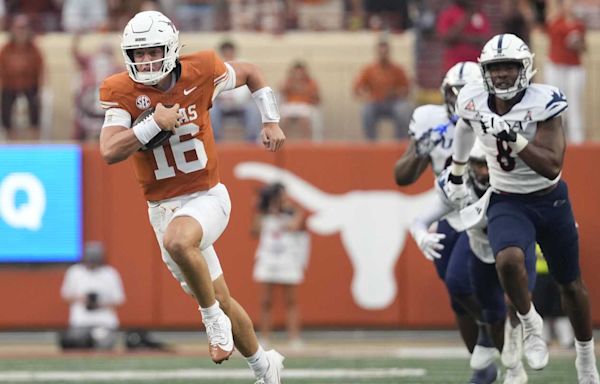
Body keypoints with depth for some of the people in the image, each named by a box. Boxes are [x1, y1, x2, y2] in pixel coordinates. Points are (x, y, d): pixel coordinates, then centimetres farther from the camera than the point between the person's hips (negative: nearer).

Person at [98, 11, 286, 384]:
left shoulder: (200, 73, -9)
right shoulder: (121, 91, -10)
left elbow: (250, 73, 11)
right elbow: (110, 151, -22)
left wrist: (271, 122, 5)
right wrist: (155, 124, -26)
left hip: (207, 197, -3)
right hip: (163, 208, 3)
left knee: (177, 240, -37)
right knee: (221, 299, 12)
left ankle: (214, 318, -14)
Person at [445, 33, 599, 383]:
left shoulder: (543, 103, -22)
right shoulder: (474, 102, -11)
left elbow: (553, 167, -27)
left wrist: (516, 140, -39)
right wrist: (457, 173, 28)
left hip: (551, 201, -1)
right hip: (507, 204, 1)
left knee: (571, 283, 13)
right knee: (509, 261, -31)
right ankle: (530, 323, -4)